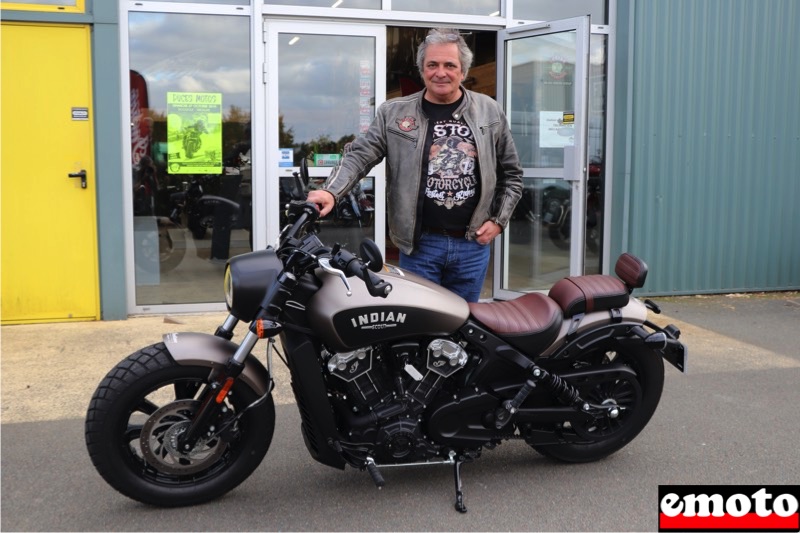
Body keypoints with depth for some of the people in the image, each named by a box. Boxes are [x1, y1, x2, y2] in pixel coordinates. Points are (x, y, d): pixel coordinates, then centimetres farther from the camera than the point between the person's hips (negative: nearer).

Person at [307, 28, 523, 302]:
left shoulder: (489, 112, 6)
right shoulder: (394, 112, 0)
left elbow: (511, 173, 12)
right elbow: (359, 156, -5)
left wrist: (498, 220, 3)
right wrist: (331, 191, -22)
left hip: (472, 245, 2)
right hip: (419, 244, -1)